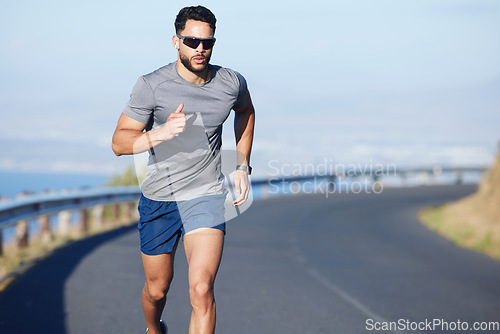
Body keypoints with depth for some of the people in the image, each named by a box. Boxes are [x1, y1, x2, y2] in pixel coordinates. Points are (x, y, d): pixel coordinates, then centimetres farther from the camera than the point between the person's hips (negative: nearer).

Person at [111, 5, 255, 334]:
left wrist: (242, 165, 15)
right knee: (157, 288, 15)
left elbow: (246, 111, 21)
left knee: (202, 290, -19)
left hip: (207, 196, 0)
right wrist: (160, 134, -32)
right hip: (159, 199, 0)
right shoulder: (151, 86, -13)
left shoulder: (232, 83, -4)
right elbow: (119, 143, -14)